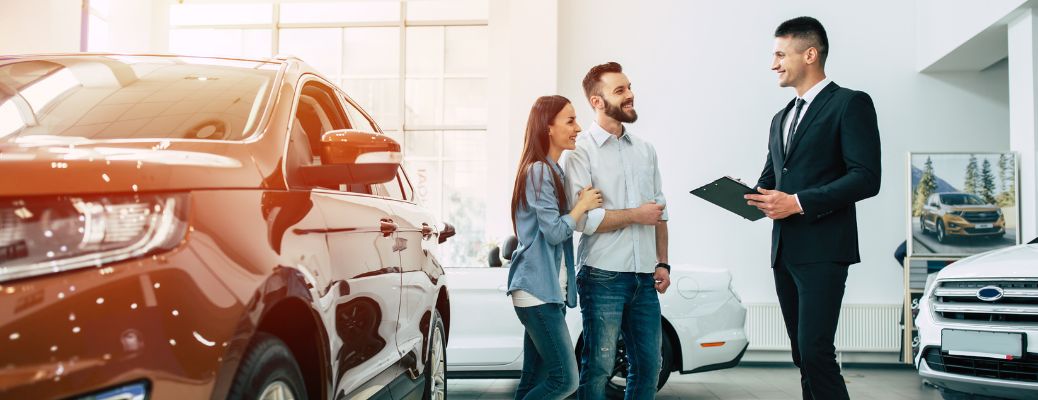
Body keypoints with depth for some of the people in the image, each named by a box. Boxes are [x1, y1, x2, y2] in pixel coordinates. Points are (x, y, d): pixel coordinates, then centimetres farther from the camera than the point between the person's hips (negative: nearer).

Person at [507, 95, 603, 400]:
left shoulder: (552, 171, 18)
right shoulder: (539, 171, -13)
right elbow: (555, 232, -16)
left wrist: (583, 204, 10)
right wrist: (583, 205, -3)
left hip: (549, 290, 10)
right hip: (538, 291, -10)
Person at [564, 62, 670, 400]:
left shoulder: (645, 150, 14)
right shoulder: (581, 151, -5)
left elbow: (659, 212, 17)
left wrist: (662, 263, 9)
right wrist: (636, 215, -9)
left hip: (644, 277, 6)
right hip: (604, 277, -6)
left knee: (649, 365, 10)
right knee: (599, 367, 0)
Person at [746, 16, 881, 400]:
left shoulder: (850, 103, -4)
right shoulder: (782, 117, 20)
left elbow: (866, 178, -14)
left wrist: (798, 203, -19)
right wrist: (754, 196, 1)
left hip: (822, 250, -8)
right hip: (784, 250, 8)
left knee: (815, 353, -14)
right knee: (802, 354, 11)